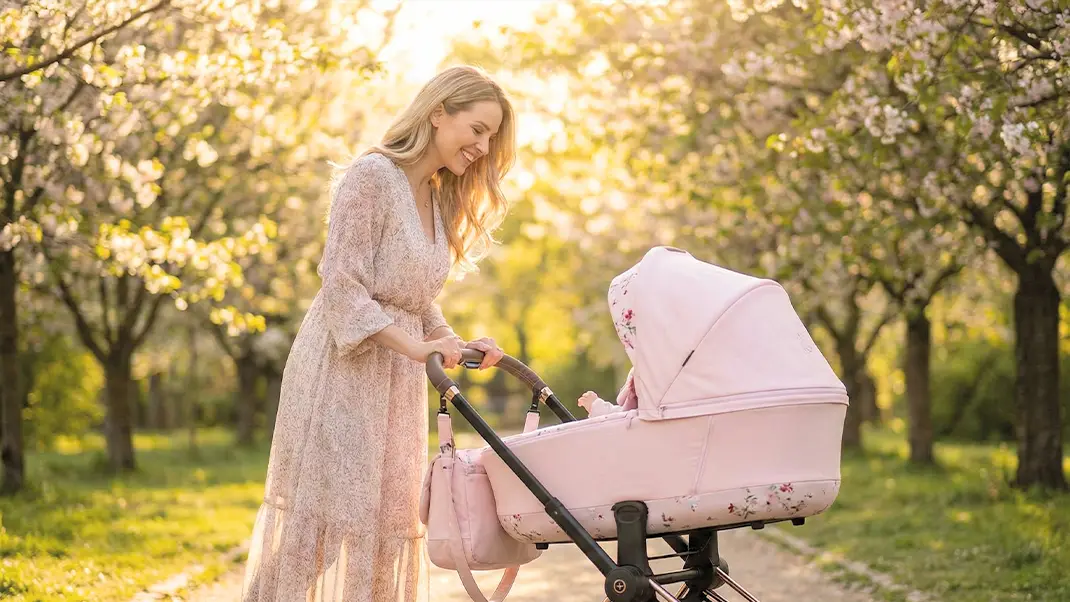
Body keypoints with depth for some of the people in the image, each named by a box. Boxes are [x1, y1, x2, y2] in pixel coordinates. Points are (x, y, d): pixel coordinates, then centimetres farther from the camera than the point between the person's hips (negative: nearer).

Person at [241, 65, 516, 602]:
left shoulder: (438, 199, 15)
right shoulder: (372, 176, -11)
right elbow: (341, 285, -17)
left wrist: (457, 345, 0)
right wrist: (414, 347, -26)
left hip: (396, 378, 8)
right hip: (343, 368, -8)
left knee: (386, 516, 7)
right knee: (326, 512, -8)